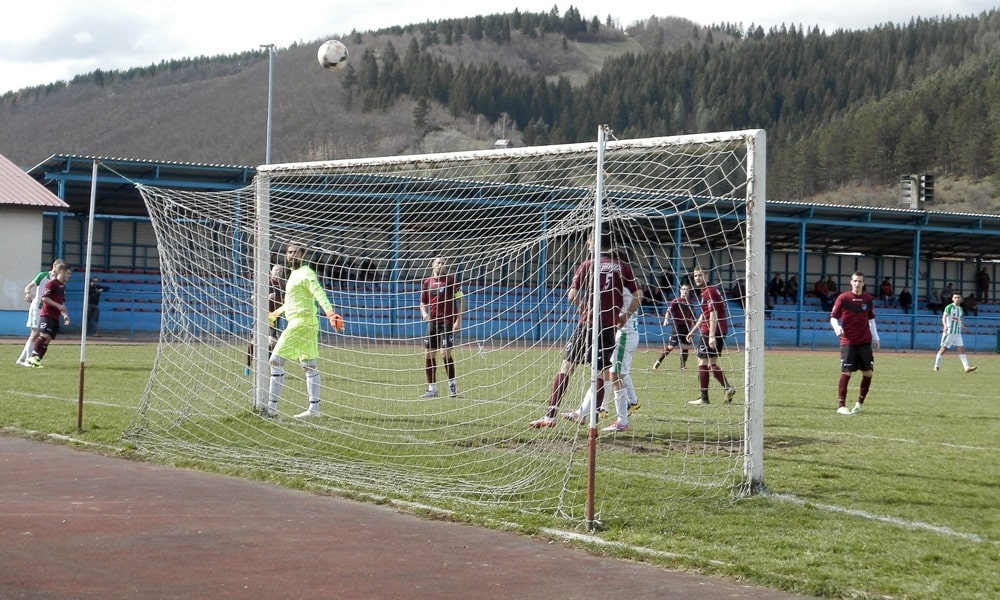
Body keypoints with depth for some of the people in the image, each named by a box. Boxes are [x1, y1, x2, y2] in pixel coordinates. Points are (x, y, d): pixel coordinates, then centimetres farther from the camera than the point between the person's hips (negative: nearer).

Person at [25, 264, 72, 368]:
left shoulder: (63, 286, 19)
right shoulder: (51, 283, -7)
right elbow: (44, 298, -16)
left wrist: (65, 315, 17)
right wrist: (58, 306, -19)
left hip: (55, 317, 8)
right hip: (47, 315, -8)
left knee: (48, 339, 3)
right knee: (44, 335, -23)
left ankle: (34, 360, 5)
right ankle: (34, 356, -23)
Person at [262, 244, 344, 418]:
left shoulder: (305, 273, -11)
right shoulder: (294, 274, 19)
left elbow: (319, 293, -25)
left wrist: (330, 312, -40)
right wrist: (275, 313, 45)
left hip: (301, 322, -10)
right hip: (300, 323, 10)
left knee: (276, 361, -8)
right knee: (309, 366, 8)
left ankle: (271, 407, -7)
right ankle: (314, 408, 10)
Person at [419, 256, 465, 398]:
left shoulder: (451, 280, -3)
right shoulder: (427, 282, 10)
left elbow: (461, 300, -4)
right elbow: (423, 303, 20)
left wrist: (458, 321, -11)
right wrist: (424, 313, -2)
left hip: (447, 322, -5)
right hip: (432, 322, 5)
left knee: (445, 353, -14)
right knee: (428, 355, 3)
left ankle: (452, 384, 3)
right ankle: (432, 389, 11)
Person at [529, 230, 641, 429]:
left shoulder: (588, 265, 0)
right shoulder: (623, 267, 6)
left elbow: (572, 295, -6)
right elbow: (638, 296, 2)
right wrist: (624, 316, 12)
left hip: (588, 323, -2)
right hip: (610, 326, 2)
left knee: (567, 365, 2)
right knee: (603, 371, 9)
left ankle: (551, 415, -3)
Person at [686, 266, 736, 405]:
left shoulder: (709, 292, -12)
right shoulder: (709, 291, 20)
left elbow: (713, 315, -20)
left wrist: (711, 336, -25)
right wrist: (693, 330, 30)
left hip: (710, 332, -10)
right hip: (721, 331, 10)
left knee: (702, 362, -4)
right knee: (712, 363, 14)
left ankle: (703, 398, -2)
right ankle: (728, 388, 2)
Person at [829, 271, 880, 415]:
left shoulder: (868, 299, 8)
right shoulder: (843, 298, -4)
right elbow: (833, 317, -3)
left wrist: (875, 338, 18)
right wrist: (837, 327, -23)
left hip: (865, 342, 4)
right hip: (848, 342, -4)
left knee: (868, 372, 2)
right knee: (846, 373, -6)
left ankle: (860, 403, 18)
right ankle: (841, 406, 1)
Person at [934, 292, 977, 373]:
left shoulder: (960, 309, 17)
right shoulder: (949, 307, -6)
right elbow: (944, 317, -17)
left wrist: (963, 326, 13)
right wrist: (945, 326, -34)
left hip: (957, 333, 6)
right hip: (949, 332, -6)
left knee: (961, 349, -2)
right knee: (944, 349, -1)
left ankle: (967, 367, -9)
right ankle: (936, 366, 11)